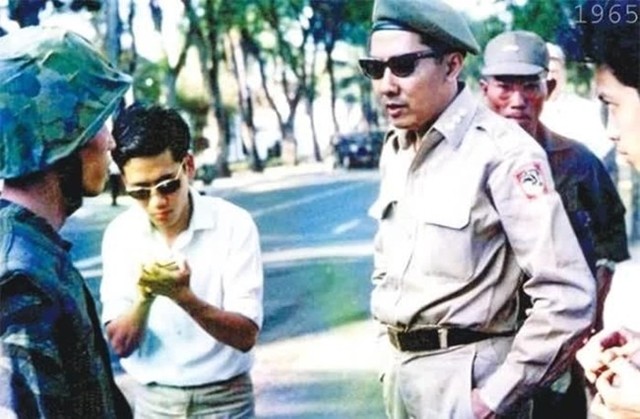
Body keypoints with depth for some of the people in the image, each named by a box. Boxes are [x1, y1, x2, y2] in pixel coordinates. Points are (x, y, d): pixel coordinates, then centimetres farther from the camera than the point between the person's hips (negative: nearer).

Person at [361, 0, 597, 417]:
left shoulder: (501, 151, -16)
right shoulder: (395, 150, 8)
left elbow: (569, 297, -20)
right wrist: (392, 354, 14)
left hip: (465, 375, -7)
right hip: (401, 369, 7)